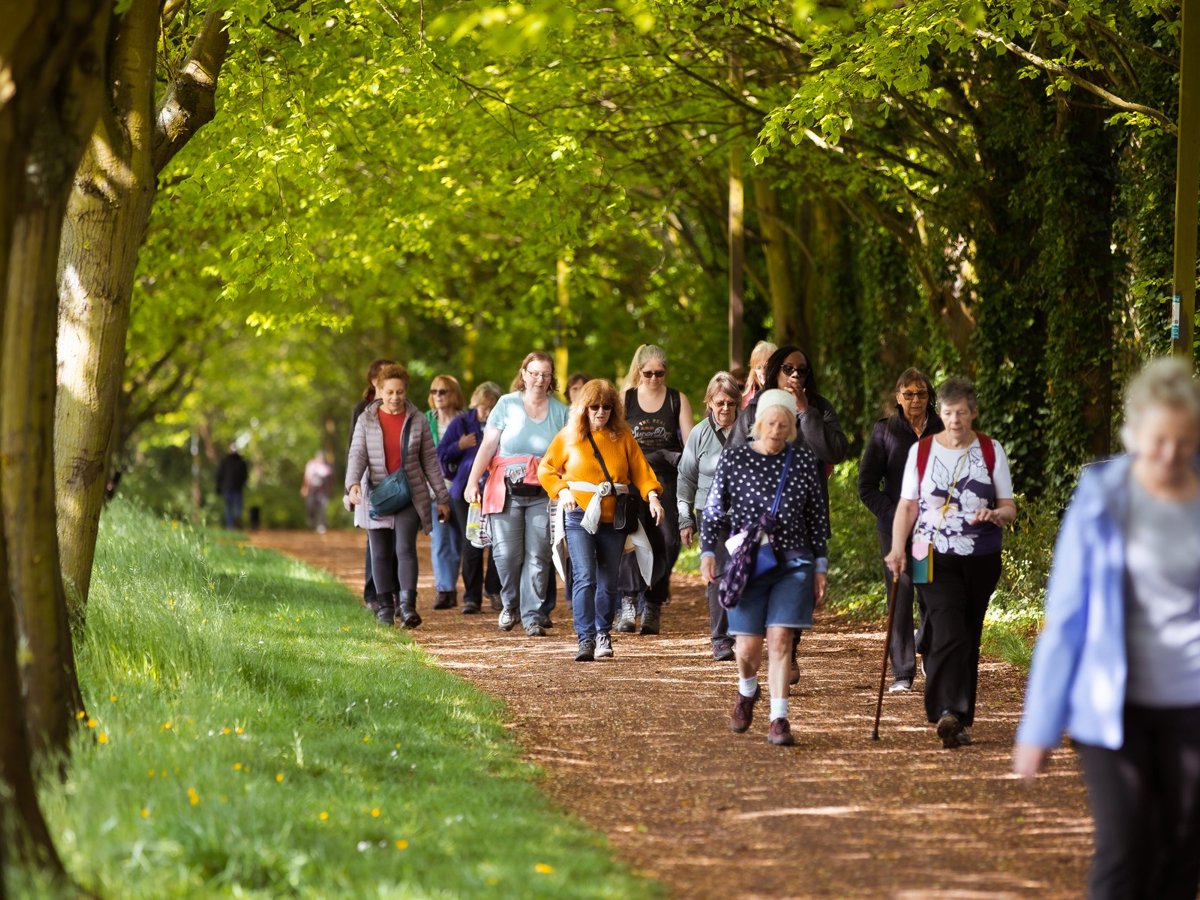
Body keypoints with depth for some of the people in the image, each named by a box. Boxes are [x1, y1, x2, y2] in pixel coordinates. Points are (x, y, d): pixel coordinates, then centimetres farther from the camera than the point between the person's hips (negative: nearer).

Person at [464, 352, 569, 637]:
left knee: (538, 557, -5)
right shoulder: (507, 404, 4)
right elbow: (487, 446, 1)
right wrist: (472, 482, -7)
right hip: (506, 492, -1)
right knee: (506, 552, -6)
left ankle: (534, 616, 1)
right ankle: (510, 604, 19)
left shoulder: (560, 411, 8)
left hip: (543, 494, 1)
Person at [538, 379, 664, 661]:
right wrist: (561, 490, -5)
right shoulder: (568, 437, 4)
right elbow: (546, 469, 12)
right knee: (584, 577, -15)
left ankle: (603, 635, 25)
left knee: (608, 581, 8)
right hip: (579, 516, -2)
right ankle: (586, 639, -17)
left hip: (613, 519, 2)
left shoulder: (622, 436, 7)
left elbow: (640, 469, 3)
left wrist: (652, 496, -13)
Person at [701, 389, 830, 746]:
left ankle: (779, 720, -6)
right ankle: (747, 691, 35)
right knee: (748, 647, 2)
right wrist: (708, 552, -7)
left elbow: (818, 516, 9)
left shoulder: (803, 460, 3)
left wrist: (820, 566, 8)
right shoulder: (733, 459, -1)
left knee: (780, 640, -10)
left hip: (793, 564, 0)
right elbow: (713, 511, 4)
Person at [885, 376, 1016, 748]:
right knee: (948, 632, -19)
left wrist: (996, 515, -18)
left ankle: (960, 719, 18)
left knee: (969, 637, 8)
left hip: (981, 559, 2)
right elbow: (907, 506, 5)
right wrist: (897, 549, -8)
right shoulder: (921, 451, 4)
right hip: (936, 557, -2)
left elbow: (1009, 507, 6)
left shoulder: (991, 451, 6)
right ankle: (948, 713, -29)